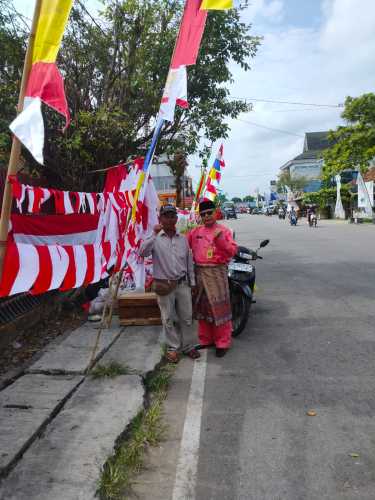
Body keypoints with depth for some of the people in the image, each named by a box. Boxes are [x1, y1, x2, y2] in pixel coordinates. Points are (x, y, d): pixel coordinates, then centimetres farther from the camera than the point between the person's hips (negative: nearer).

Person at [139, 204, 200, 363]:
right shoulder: (155, 239, -6)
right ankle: (173, 348, 24)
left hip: (183, 284, 3)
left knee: (186, 317, 11)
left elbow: (189, 262, 10)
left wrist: (192, 282, 10)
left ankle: (188, 346, 27)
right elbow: (142, 252, -25)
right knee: (168, 319, 8)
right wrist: (154, 235, -31)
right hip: (164, 285, -3)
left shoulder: (183, 238, 6)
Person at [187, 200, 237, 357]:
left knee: (219, 308, -2)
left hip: (216, 272, -5)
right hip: (199, 272, 5)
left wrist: (220, 239, -25)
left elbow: (232, 250, -12)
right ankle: (206, 340, 29)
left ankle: (222, 343, 11)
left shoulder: (223, 230, -2)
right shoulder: (196, 231, 11)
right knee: (202, 307, 14)